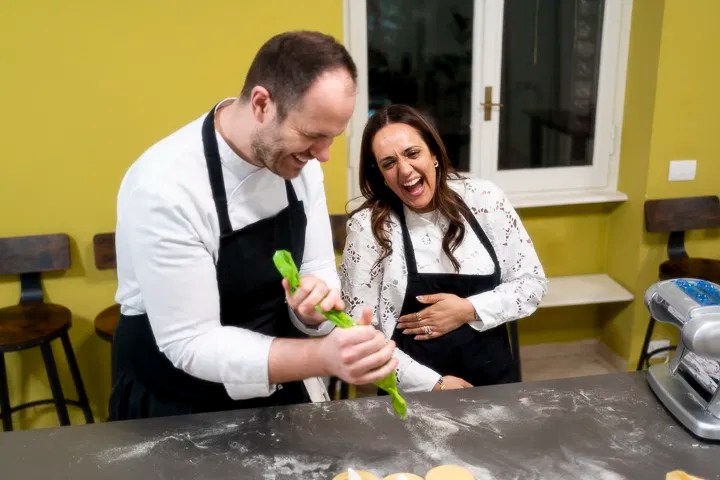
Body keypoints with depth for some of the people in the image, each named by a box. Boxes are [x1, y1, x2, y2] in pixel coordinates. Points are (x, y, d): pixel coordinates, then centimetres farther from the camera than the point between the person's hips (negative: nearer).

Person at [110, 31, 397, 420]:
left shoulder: (298, 161, -8)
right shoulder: (164, 187, -27)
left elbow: (318, 270, -2)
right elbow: (189, 344, -25)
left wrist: (313, 306, -25)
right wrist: (323, 356, -36)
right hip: (177, 408, -4)